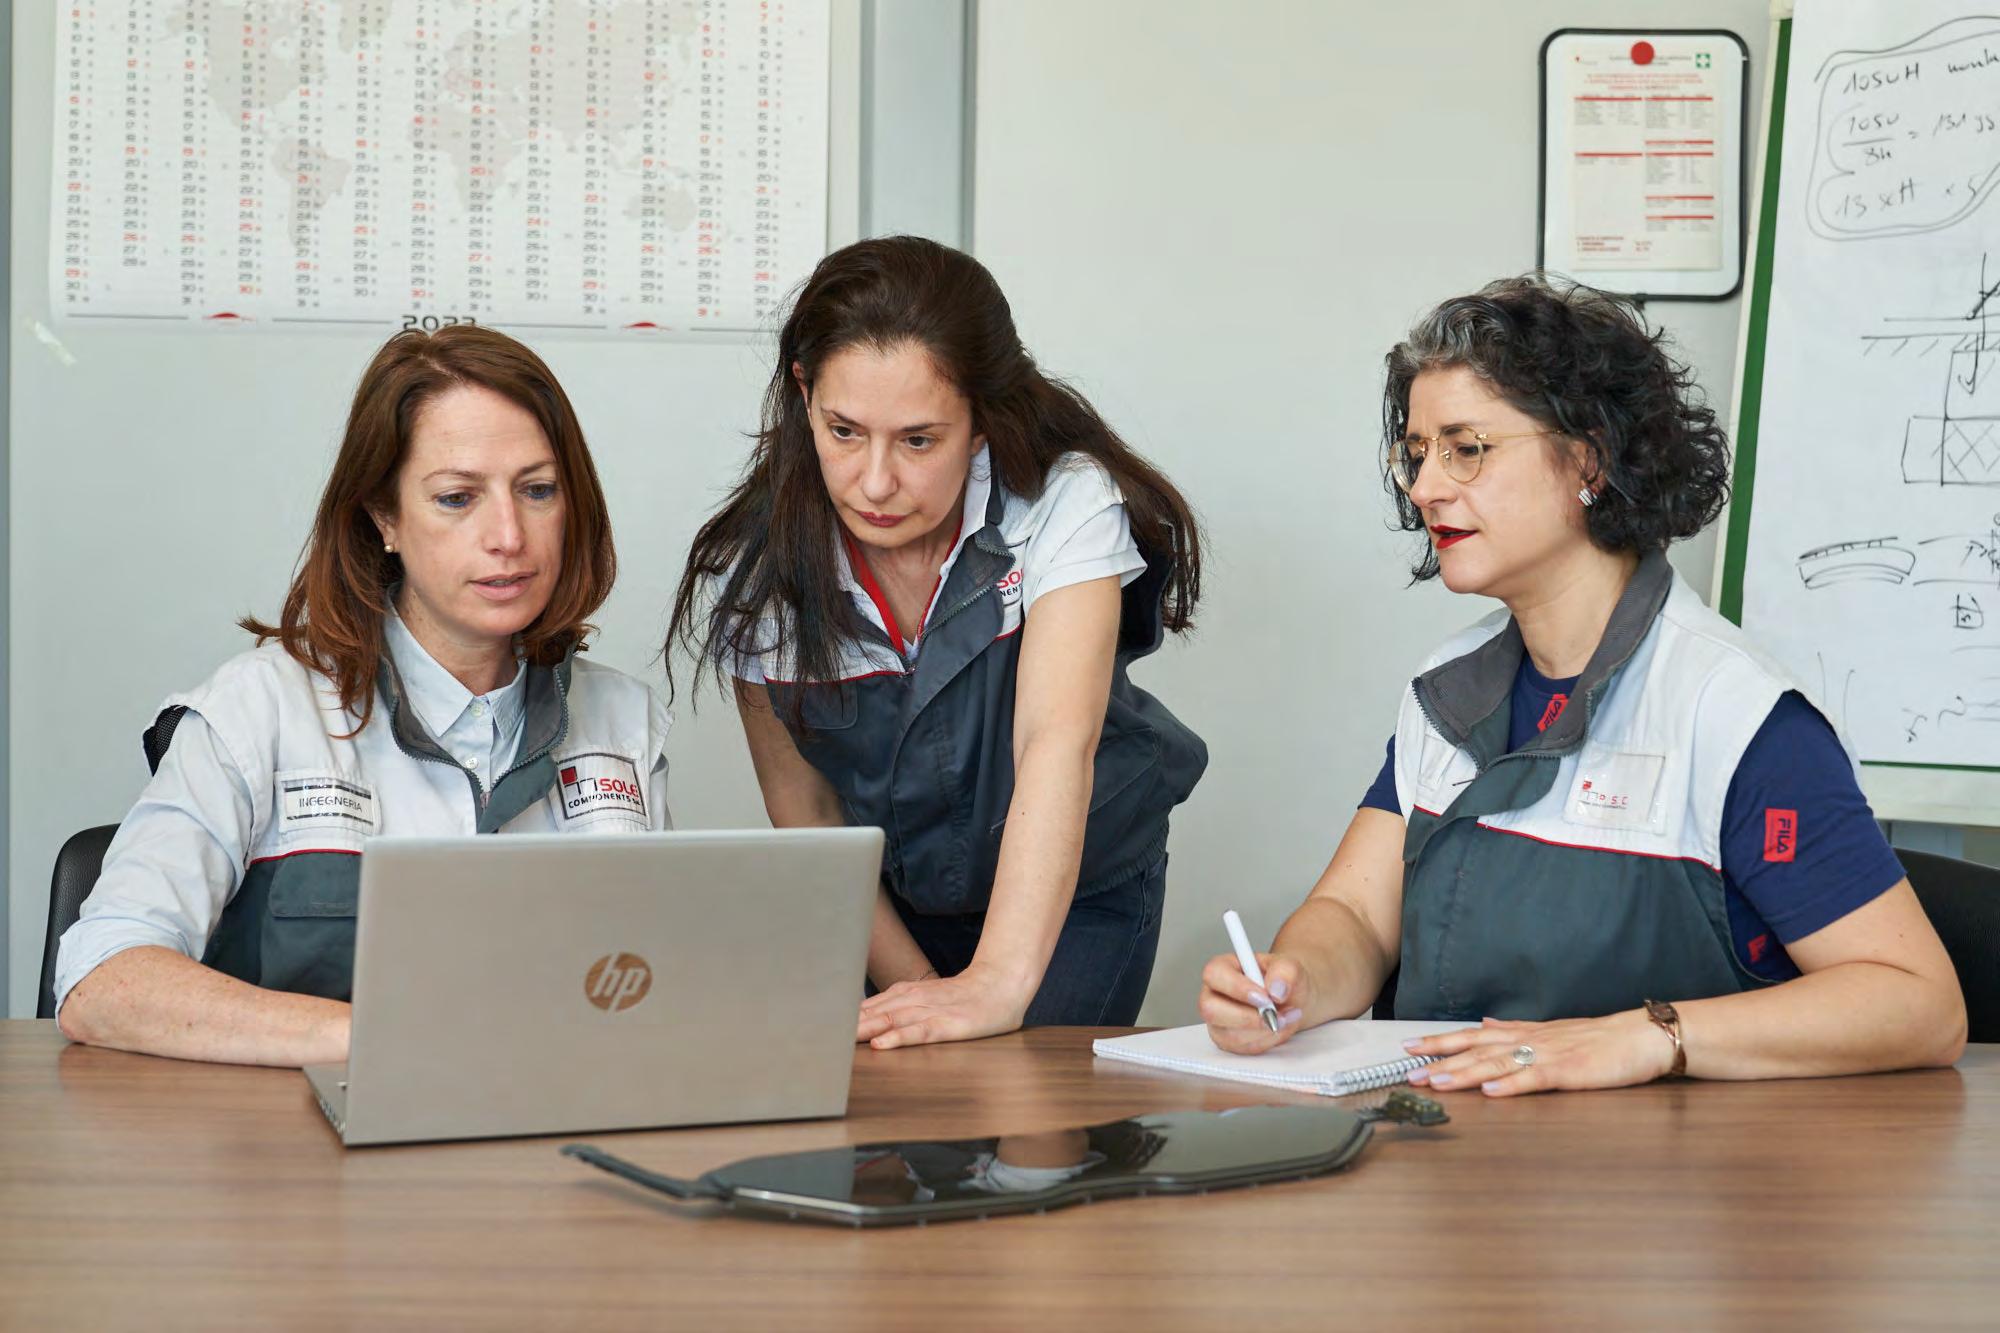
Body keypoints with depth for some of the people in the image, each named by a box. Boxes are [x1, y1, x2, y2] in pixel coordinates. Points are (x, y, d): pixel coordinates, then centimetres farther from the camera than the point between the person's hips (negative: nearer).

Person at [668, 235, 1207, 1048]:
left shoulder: (1064, 504, -24)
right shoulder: (754, 574, -16)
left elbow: (1057, 743, -37)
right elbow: (805, 815, -7)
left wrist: (997, 982, -49)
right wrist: (916, 990, -15)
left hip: (1075, 895, -1)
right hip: (890, 906, 2)